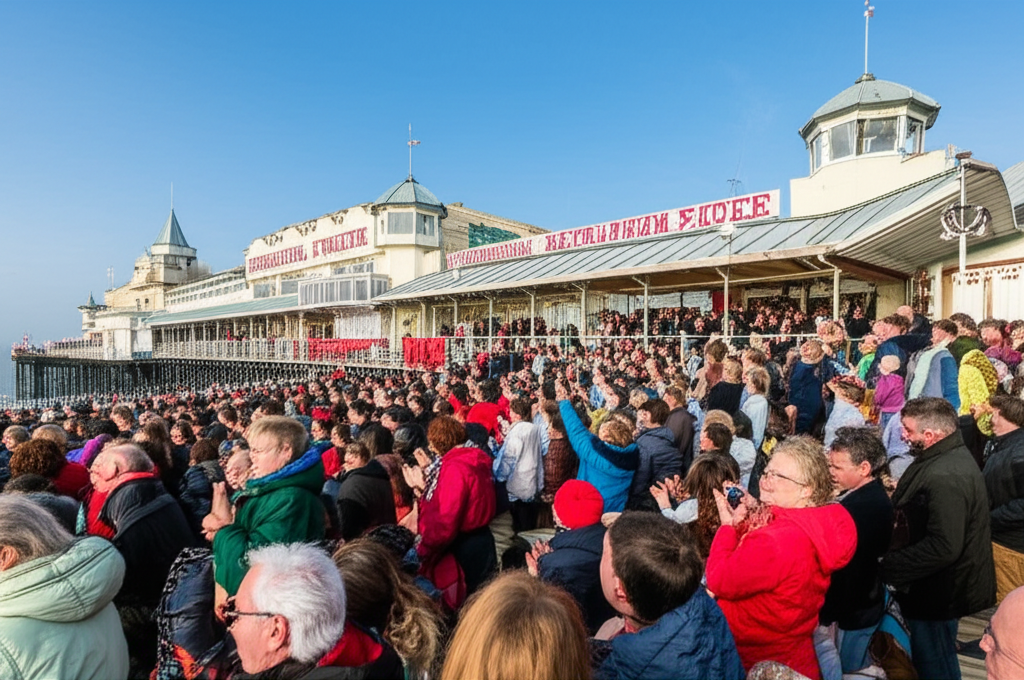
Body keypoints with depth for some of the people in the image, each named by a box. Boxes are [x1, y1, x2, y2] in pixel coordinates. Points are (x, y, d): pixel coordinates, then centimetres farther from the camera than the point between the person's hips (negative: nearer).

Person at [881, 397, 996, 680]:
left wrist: (887, 568, -26)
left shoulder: (946, 476, -30)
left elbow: (942, 547, -33)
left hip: (937, 593, -10)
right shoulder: (951, 456, 5)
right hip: (936, 585, 10)